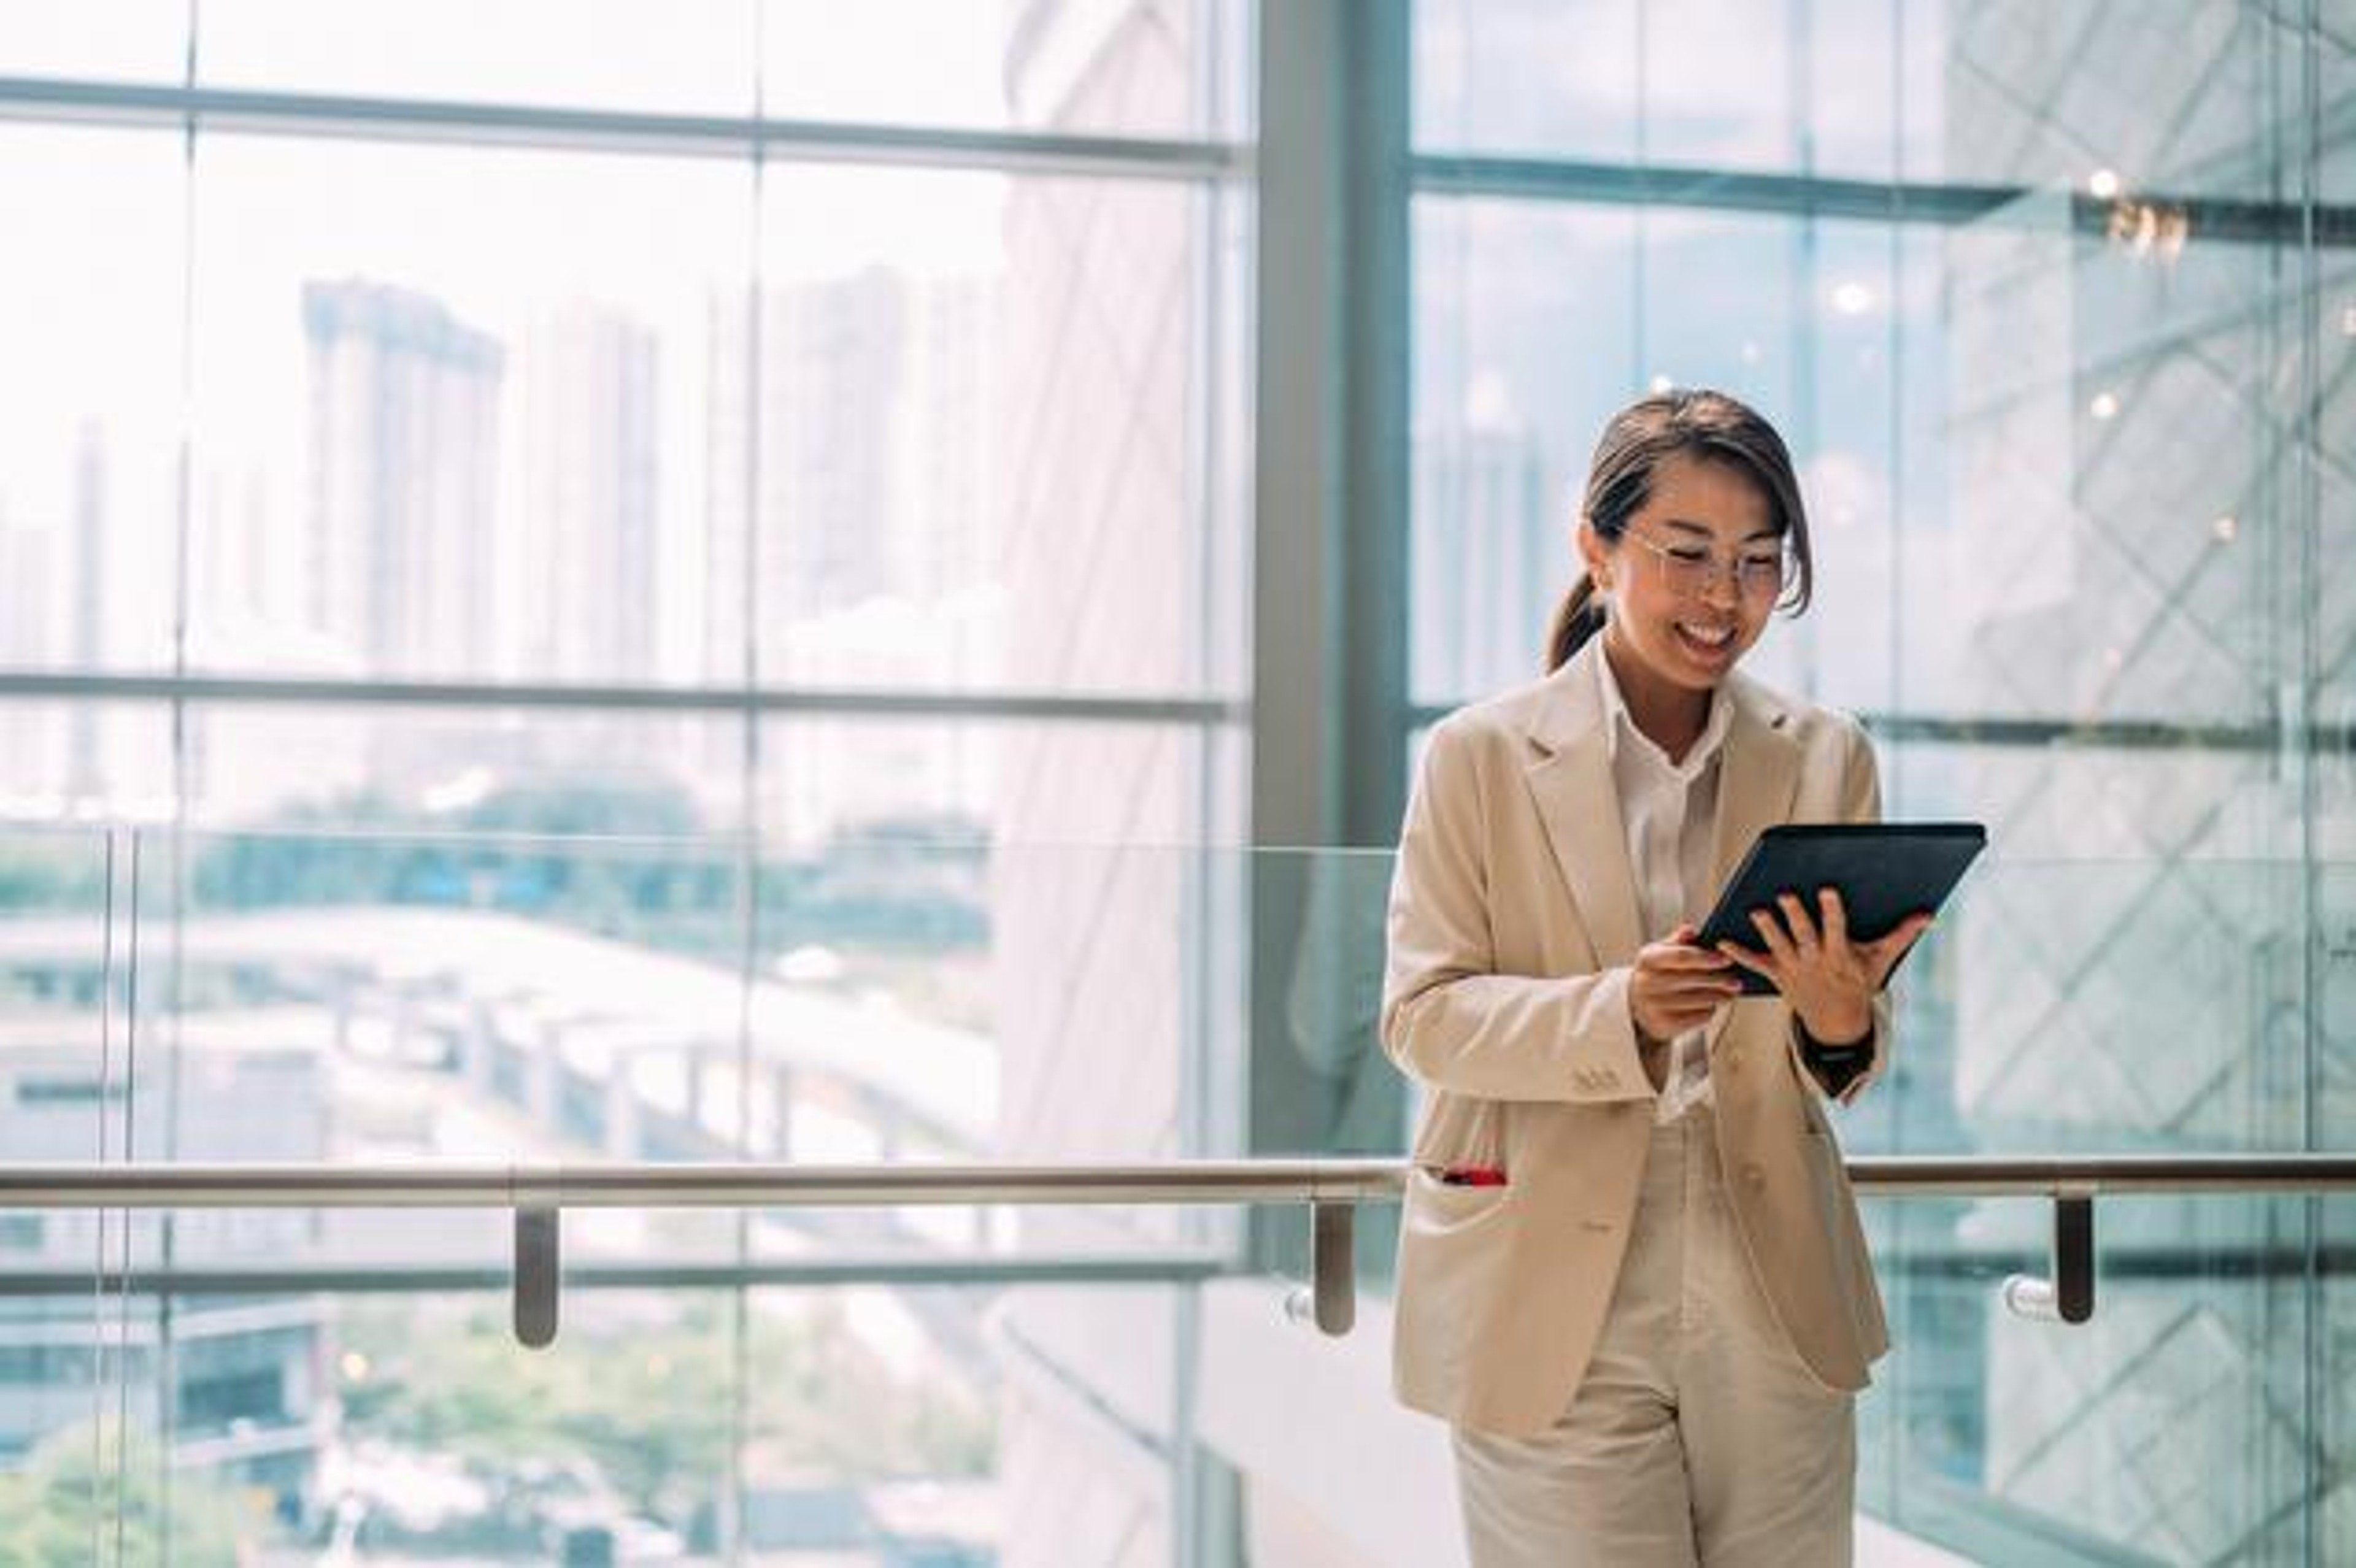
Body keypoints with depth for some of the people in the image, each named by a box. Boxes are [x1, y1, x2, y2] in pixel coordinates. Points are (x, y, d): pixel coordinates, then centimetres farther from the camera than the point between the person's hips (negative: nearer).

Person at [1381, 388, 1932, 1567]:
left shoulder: (1825, 759, 5)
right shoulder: (1480, 756, -3)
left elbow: (1845, 1065, 5)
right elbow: (1421, 1016, -7)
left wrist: (1841, 1024, -20)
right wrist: (1619, 1013, -24)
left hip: (1771, 1308, 3)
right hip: (1556, 1315, -2)